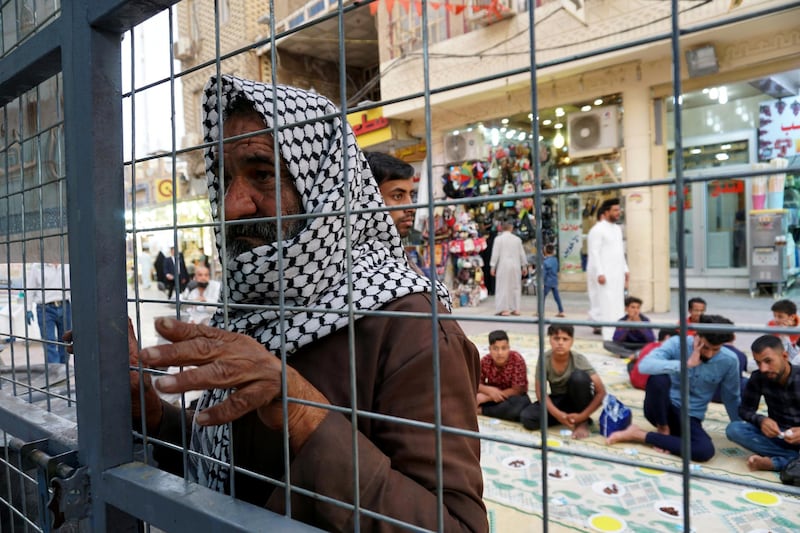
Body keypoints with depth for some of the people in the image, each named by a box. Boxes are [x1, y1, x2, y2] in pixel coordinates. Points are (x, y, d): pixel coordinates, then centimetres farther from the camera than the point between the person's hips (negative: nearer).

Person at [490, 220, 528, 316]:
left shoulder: (498, 239, -3)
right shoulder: (517, 239, 6)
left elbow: (495, 254, -6)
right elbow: (522, 253, 10)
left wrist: (493, 266, -1)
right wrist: (524, 266, 18)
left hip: (503, 266, -3)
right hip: (515, 266, 3)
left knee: (503, 286, 1)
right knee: (515, 286, 10)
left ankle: (505, 309, -2)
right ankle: (516, 309, 12)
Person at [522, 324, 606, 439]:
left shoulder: (579, 359, -22)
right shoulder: (544, 359, -18)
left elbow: (601, 392, -23)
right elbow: (540, 391, -14)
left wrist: (582, 416, -30)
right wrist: (557, 413, -29)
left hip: (577, 399, -2)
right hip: (558, 401, 2)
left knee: (579, 376, -34)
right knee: (527, 418, -24)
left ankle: (583, 422, -13)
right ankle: (569, 415, -3)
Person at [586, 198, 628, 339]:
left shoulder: (617, 229, 17)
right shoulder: (597, 229, -9)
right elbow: (594, 253, -14)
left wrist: (625, 270, 18)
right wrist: (599, 273, -19)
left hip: (617, 273, 8)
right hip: (604, 274, -8)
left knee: (617, 304, 9)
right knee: (607, 304, -9)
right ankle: (609, 336, -6)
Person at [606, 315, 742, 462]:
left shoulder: (729, 361, -8)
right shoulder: (677, 343, -16)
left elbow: (732, 398, 8)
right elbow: (644, 365, -33)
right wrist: (686, 364, -36)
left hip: (690, 416, 3)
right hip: (663, 408, -2)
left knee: (706, 451, -29)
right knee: (658, 378, -35)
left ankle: (638, 435, -13)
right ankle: (663, 429, -9)